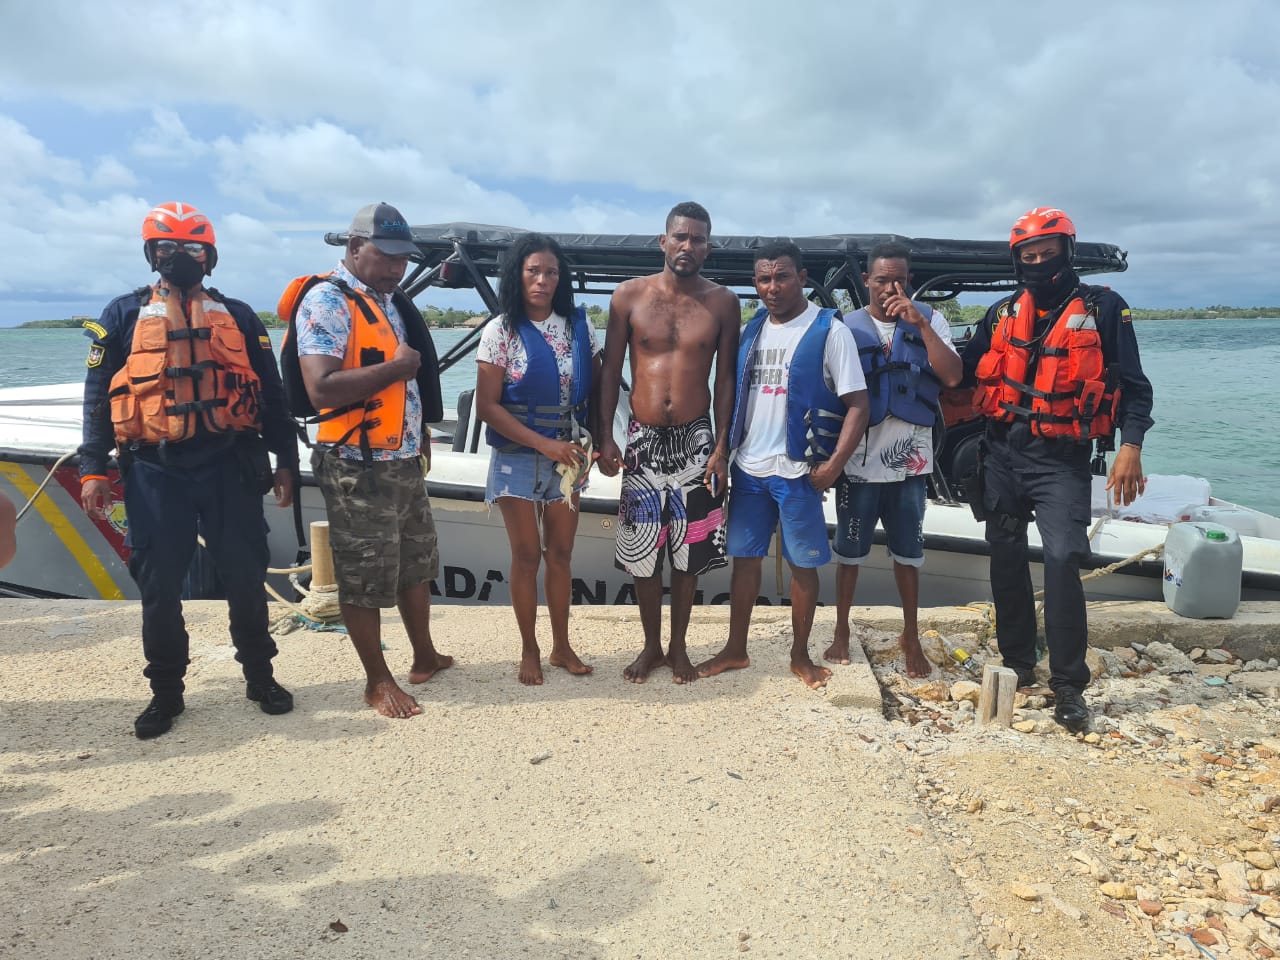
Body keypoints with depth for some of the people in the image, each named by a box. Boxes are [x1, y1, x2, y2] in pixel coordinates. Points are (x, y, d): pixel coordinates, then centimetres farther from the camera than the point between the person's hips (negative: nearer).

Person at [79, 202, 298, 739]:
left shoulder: (238, 318, 12)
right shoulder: (124, 316, 9)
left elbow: (271, 395, 12)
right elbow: (98, 398, 7)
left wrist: (286, 460, 8)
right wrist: (92, 470, -1)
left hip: (230, 466, 1)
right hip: (155, 471, 0)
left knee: (245, 577, 3)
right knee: (158, 585, 3)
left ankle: (260, 677, 20)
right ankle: (166, 692, 19)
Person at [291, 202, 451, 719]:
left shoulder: (389, 299, 13)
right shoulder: (327, 300, -14)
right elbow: (321, 388, -26)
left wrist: (421, 431, 16)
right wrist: (395, 368, -20)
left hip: (403, 459, 9)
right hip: (357, 465, -9)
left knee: (417, 562, 19)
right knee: (366, 576, 2)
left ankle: (425, 657, 35)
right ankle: (378, 681, 17)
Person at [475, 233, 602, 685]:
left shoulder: (579, 326, 2)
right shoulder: (500, 331, -8)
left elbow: (596, 389, 10)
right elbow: (487, 405, -11)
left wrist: (590, 442, -4)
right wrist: (544, 444, -17)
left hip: (568, 457, 3)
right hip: (518, 458, -3)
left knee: (560, 554, 10)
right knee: (527, 556, 4)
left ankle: (561, 646, 23)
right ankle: (529, 650, 19)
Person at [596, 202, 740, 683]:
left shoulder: (722, 302, 0)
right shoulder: (629, 295, -1)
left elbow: (725, 377, 2)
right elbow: (611, 370, 2)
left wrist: (721, 446, -4)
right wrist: (605, 438, -3)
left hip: (696, 440, 0)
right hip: (642, 440, 0)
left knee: (688, 553, 7)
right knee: (642, 552, 8)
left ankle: (678, 648, 25)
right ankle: (651, 647, 26)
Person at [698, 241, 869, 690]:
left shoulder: (829, 330, -7)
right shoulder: (752, 329, 9)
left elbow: (857, 403, -10)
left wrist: (834, 463, -19)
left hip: (798, 471, -5)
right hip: (748, 467, 5)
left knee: (803, 565, 7)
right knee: (744, 557, 12)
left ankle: (800, 656, 23)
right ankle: (736, 649, 26)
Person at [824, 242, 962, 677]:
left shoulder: (929, 321, 2)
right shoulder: (847, 327, -1)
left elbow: (952, 377, -11)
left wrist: (919, 324, -17)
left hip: (909, 458, 1)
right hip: (859, 458, -1)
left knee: (907, 550, 11)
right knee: (849, 549, 9)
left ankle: (911, 637, 26)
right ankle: (841, 632, 24)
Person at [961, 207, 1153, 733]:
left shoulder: (1103, 309, -1)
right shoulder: (1001, 314, 9)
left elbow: (1133, 386, -2)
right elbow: (965, 373, 16)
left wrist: (1130, 446, -13)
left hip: (1060, 459, -4)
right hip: (1002, 454, 4)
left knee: (1062, 560, -15)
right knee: (1006, 560, 10)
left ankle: (1068, 685, -4)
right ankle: (1017, 662, 26)